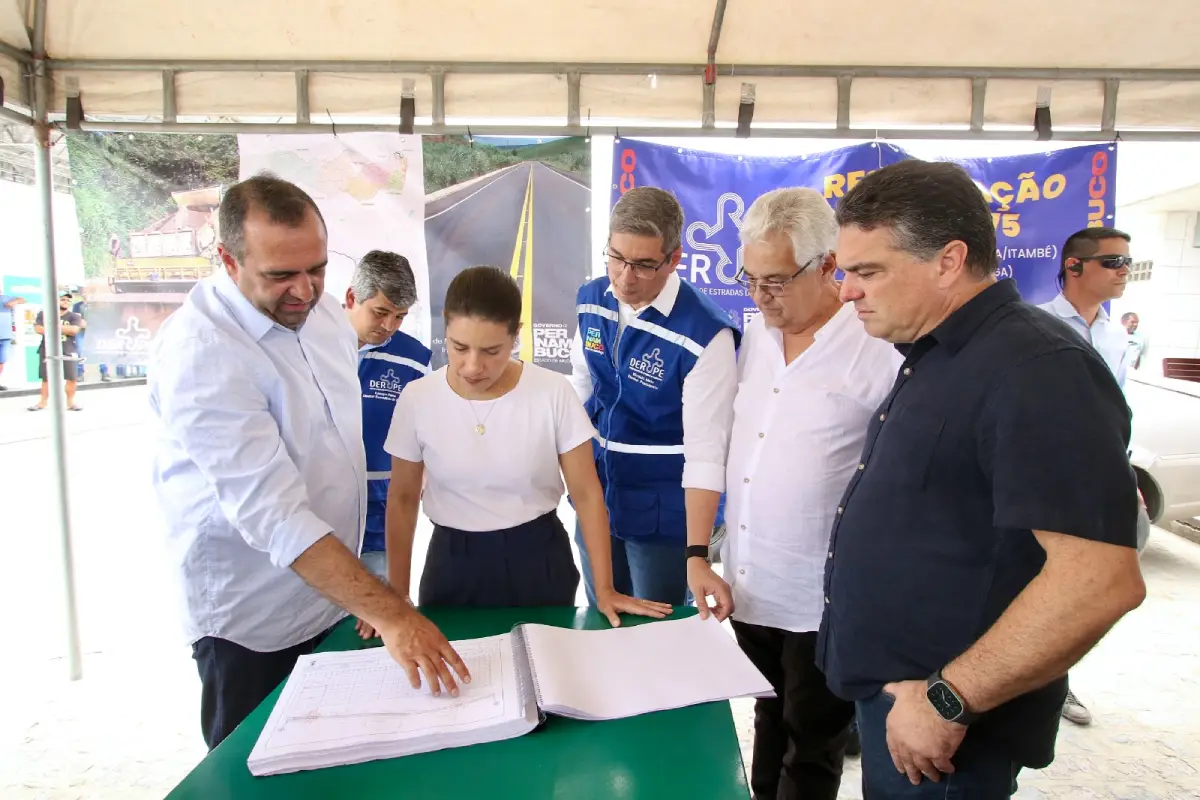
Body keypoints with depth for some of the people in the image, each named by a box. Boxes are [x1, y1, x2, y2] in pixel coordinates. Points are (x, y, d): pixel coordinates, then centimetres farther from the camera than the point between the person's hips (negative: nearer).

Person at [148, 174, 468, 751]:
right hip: (253, 623, -6)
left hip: (333, 591, 7)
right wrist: (390, 614, -37)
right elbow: (273, 512, -33)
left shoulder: (320, 309, -2)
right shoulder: (198, 355, -26)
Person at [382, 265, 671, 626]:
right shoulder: (417, 399, -10)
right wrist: (396, 597, -1)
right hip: (454, 562, 1)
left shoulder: (553, 393, -14)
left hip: (538, 558, -1)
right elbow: (403, 500, 0)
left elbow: (586, 493, -8)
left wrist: (605, 589, -8)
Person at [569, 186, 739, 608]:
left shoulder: (706, 335, -24)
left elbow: (705, 452, -25)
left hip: (661, 513, -5)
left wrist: (697, 556, -28)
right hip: (594, 499, 6)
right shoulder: (590, 301, -5)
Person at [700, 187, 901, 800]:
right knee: (770, 719, 25)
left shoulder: (878, 350, -18)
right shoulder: (754, 337, 4)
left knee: (811, 747, 14)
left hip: (822, 598, -6)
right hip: (749, 584, 6)